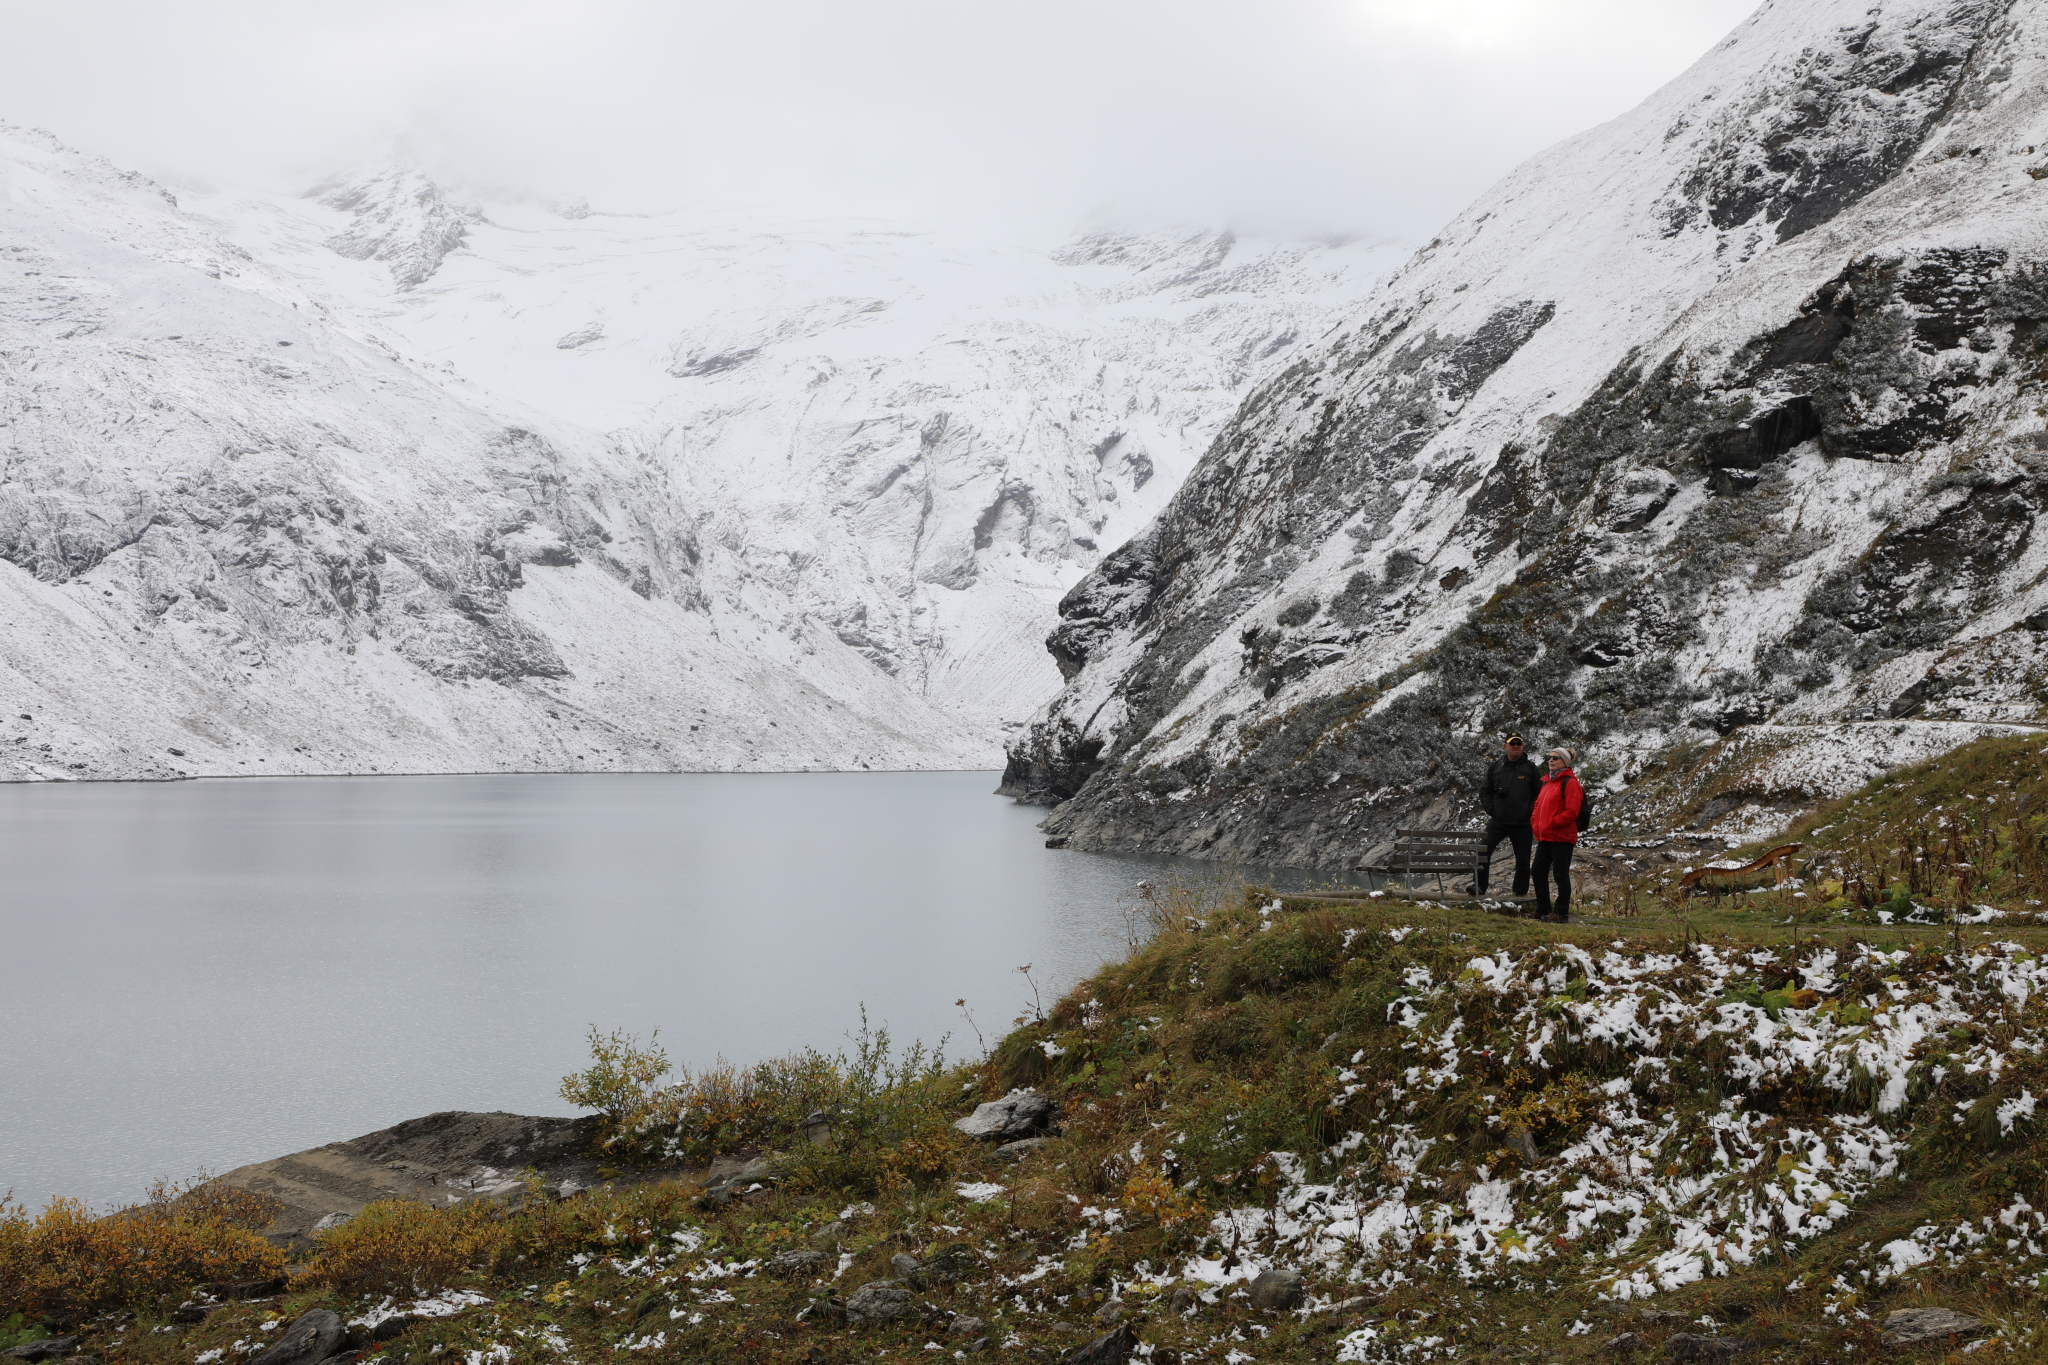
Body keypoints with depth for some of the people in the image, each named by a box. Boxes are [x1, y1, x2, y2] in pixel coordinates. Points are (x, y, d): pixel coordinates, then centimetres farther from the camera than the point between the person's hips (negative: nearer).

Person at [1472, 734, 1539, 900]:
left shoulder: (1530, 768, 3)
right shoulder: (1495, 767, 7)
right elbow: (1484, 791, 12)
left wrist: (1530, 811, -6)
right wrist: (1491, 809, -1)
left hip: (1522, 824, -1)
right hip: (1498, 821, 1)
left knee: (1522, 859, 5)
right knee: (1483, 850, -12)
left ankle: (1521, 891, 15)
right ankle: (1479, 886, -7)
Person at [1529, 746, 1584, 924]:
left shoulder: (1570, 782, -9)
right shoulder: (1546, 781, 18)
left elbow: (1572, 811, -17)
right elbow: (1538, 805, 26)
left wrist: (1551, 823, -17)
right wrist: (1534, 821, 8)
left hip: (1562, 837, -9)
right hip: (1544, 837, 9)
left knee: (1560, 874, -4)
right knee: (1538, 871, 10)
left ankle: (1562, 913, 2)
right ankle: (1543, 910, 19)